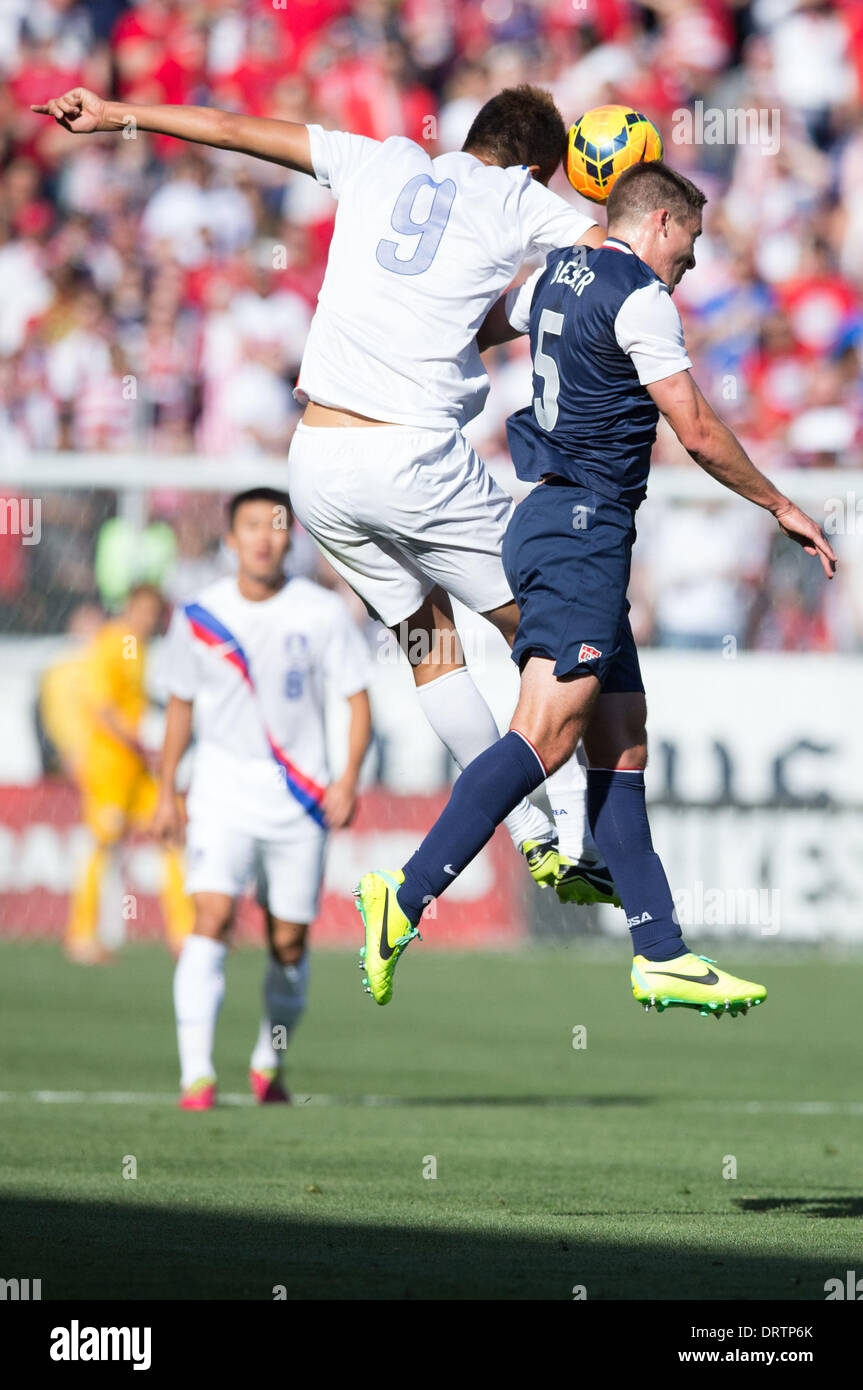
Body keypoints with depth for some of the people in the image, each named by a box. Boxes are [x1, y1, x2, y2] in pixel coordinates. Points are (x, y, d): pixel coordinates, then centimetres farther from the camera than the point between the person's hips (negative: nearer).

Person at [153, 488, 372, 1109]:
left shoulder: (323, 612, -3)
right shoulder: (198, 616, 2)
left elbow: (359, 701, 0)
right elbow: (181, 704, 15)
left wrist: (349, 779, -13)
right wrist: (167, 792, 14)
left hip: (299, 799, 0)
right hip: (223, 790, 0)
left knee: (289, 943, 5)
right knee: (212, 917, -18)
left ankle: (269, 1062, 28)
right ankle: (196, 1075, -22)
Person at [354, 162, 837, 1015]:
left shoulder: (555, 277, 16)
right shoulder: (638, 298, -9)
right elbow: (698, 434, -7)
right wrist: (781, 507, 4)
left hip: (544, 518, 10)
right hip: (584, 523, -10)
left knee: (620, 740, 6)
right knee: (549, 732, -18)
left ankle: (660, 954, 3)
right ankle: (406, 898, -29)